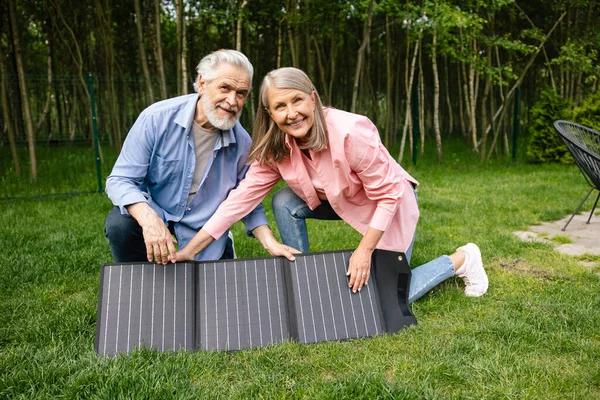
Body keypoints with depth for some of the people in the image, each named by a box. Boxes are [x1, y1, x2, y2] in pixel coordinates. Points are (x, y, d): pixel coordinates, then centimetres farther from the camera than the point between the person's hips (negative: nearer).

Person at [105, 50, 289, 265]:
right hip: (153, 213, -2)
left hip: (205, 228, 2)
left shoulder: (242, 142, -13)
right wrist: (148, 218, -40)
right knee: (119, 223, -30)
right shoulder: (156, 118, -22)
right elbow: (120, 180, -20)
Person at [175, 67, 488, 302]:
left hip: (391, 204, -5)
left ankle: (461, 259, 16)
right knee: (285, 202, -16)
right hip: (341, 202, 5)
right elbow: (242, 197, -18)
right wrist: (188, 251, -22)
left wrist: (364, 250, -25)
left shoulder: (351, 132, -36)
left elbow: (387, 196, -27)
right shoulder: (275, 149, -17)